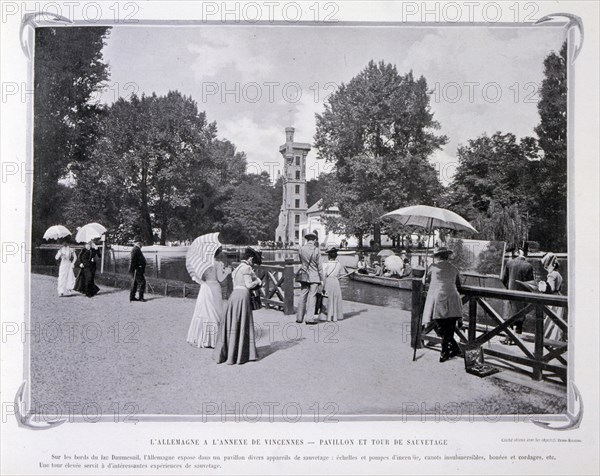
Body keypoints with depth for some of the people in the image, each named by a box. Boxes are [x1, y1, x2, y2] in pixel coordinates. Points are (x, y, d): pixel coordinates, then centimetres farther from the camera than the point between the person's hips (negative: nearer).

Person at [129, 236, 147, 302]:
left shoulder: (137, 249, 18)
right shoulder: (135, 249, -15)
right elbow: (132, 260, -20)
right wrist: (131, 270, -21)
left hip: (138, 270, 11)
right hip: (137, 270, -11)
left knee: (135, 283, 13)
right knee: (142, 282, -8)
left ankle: (132, 297, 19)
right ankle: (141, 297, -6)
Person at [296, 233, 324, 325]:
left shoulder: (301, 249, 0)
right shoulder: (316, 250, -10)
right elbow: (319, 266, -7)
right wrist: (322, 278, 0)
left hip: (304, 276, 4)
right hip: (314, 277, -4)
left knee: (302, 296, 10)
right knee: (312, 297, -1)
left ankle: (299, 318, 16)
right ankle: (309, 318, -2)